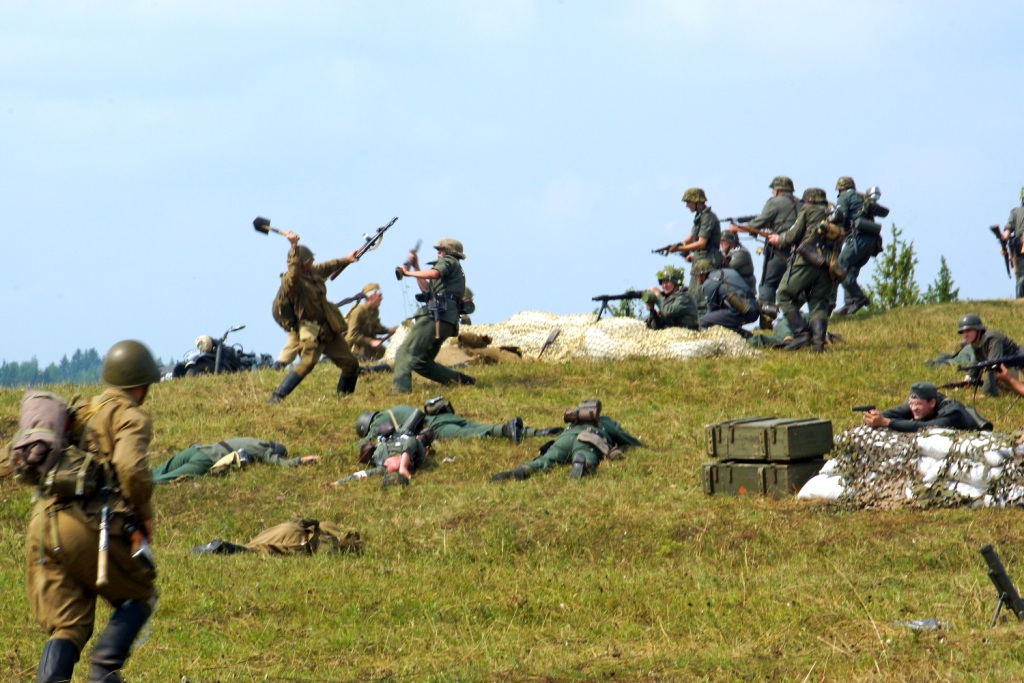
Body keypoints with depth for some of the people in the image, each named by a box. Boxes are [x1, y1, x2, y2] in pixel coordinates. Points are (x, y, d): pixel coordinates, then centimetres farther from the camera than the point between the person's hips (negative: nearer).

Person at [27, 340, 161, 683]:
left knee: (66, 626, 9)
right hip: (88, 526, -6)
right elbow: (131, 467, -17)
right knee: (139, 596, 14)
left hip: (44, 525, 6)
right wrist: (145, 513, -1)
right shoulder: (129, 416, 1)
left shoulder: (80, 413, 25)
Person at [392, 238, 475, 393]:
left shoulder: (448, 261, 7)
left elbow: (435, 274, -16)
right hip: (448, 321, 10)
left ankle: (399, 389, -36)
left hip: (435, 316, -10)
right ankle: (459, 379, 10)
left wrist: (408, 273, -7)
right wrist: (416, 267, 34)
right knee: (422, 362, 17)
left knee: (405, 353, -19)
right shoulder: (456, 271, 35)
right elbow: (427, 290, 36)